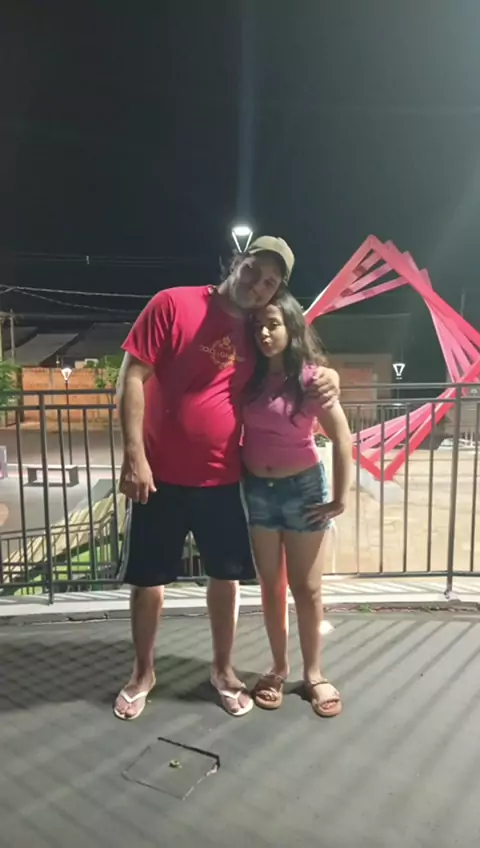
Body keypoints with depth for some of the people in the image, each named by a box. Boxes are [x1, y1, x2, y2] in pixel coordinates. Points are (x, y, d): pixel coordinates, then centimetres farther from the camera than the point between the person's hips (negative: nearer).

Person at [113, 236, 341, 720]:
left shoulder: (259, 332, 5)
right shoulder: (172, 304, -9)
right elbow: (131, 378, -11)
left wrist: (328, 377, -5)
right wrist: (134, 456, -17)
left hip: (223, 480, 4)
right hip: (160, 476, -3)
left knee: (226, 575, 13)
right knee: (148, 578, 11)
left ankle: (223, 669, 36)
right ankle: (143, 672, 35)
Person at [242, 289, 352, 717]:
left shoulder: (311, 377, -13)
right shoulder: (250, 376, -2)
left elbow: (342, 438, -12)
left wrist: (341, 497, -11)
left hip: (303, 488, -3)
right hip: (256, 490, 3)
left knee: (307, 588, 9)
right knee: (271, 586, 14)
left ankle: (314, 674, 29)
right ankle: (279, 669, 32)